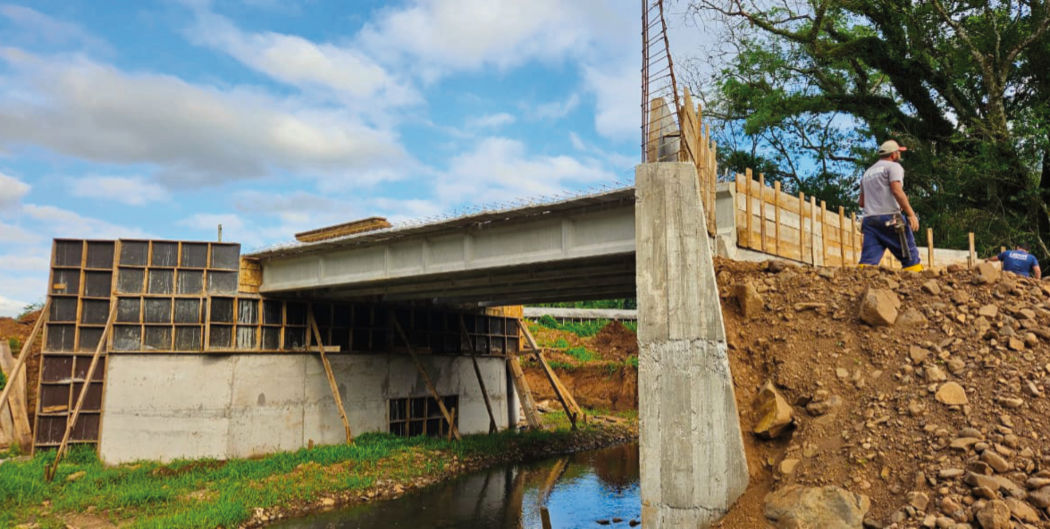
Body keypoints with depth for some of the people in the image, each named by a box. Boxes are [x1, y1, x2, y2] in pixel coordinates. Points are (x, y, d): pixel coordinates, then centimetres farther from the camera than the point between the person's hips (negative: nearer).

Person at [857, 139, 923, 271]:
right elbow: (897, 191, -13)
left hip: (869, 219, 6)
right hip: (890, 218, -6)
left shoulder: (867, 172, 24)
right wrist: (911, 214, -13)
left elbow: (861, 202, 23)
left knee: (868, 260, -5)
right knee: (910, 257, 2)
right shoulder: (893, 166, 3)